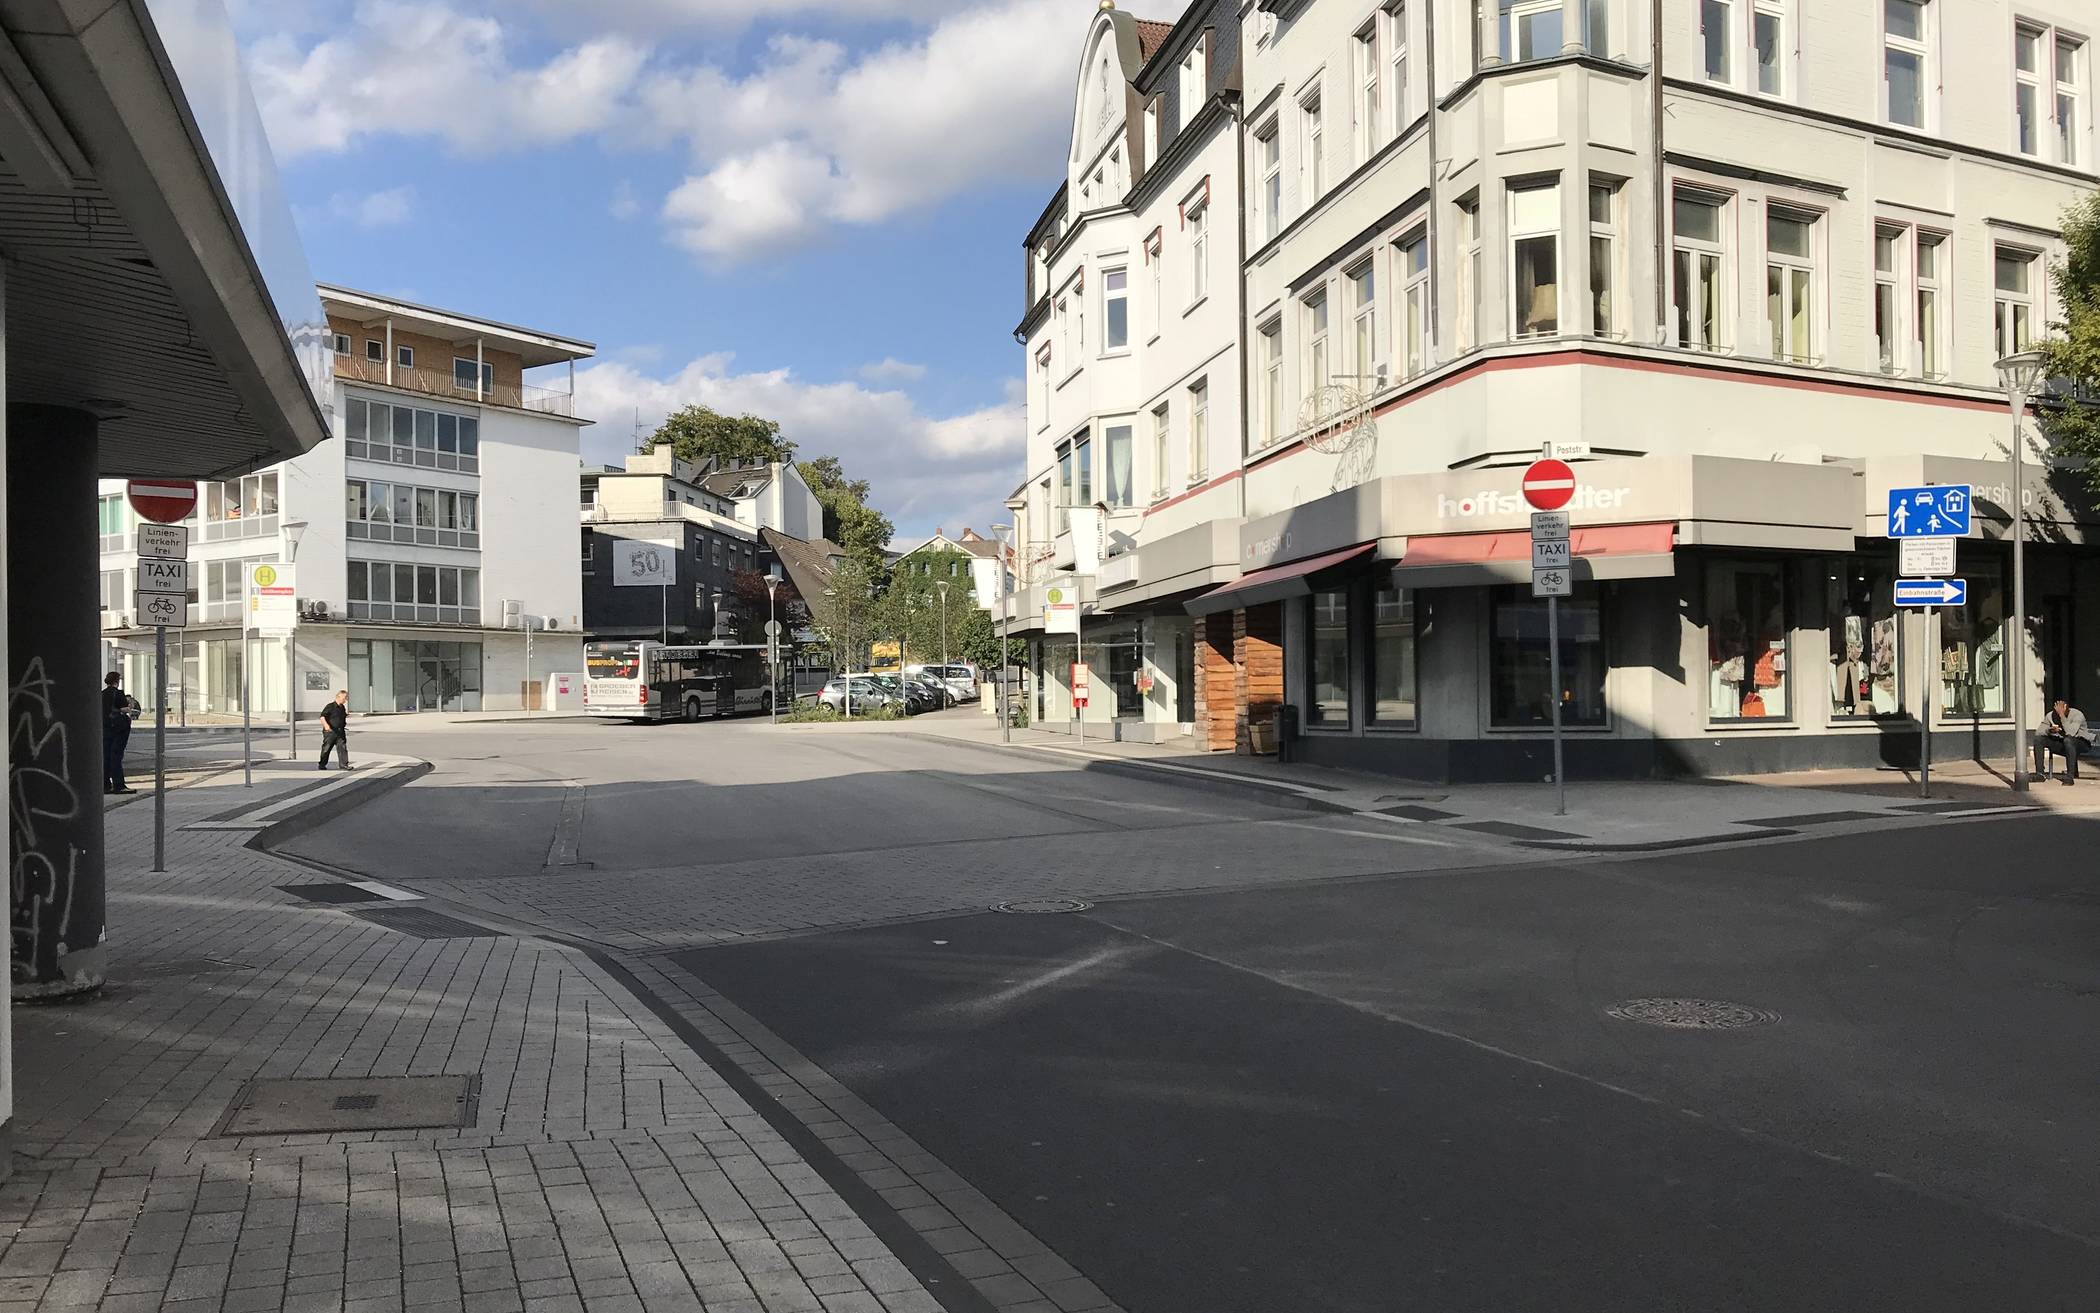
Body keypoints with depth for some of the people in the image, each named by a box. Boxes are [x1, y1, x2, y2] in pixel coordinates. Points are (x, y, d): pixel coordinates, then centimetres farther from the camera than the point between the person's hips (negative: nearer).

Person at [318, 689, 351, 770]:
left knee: (342, 748, -6)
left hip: (340, 732, 5)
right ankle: (322, 765, 21)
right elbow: (322, 716, -19)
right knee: (326, 749, 7)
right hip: (330, 731, -5)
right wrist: (326, 725, -31)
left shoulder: (342, 707, 12)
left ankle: (344, 765, -8)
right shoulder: (330, 706, -11)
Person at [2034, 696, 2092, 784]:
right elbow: (2038, 733, -12)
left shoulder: (2077, 715, -21)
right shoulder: (2049, 715, -7)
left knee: (2068, 740, -38)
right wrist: (2049, 730, -33)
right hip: (2062, 744, 5)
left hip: (2081, 743, -5)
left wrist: (2062, 715, -37)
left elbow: (2070, 733, -37)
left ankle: (2070, 776, -36)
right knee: (2038, 739, -16)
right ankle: (2040, 773, -15)